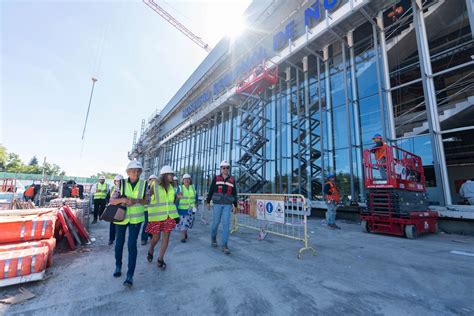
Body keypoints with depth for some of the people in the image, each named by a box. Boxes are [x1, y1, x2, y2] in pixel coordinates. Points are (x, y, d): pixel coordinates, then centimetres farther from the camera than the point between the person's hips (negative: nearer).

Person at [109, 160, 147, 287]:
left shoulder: (144, 184, -7)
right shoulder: (121, 184, -8)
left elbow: (146, 200, 0)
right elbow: (112, 201, -8)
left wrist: (135, 201, -19)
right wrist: (122, 199, -29)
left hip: (136, 218, -1)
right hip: (121, 217, 2)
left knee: (132, 245, -5)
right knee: (119, 243, 17)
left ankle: (130, 275, 4)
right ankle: (118, 266, 42)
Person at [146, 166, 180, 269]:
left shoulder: (171, 186, 5)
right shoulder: (155, 185, -9)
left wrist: (178, 197, -5)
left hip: (169, 215, 4)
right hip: (156, 215, -4)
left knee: (166, 236, 3)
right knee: (156, 237, 7)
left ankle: (160, 259, 20)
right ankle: (150, 251, 40)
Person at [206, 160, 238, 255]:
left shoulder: (232, 180, 6)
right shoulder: (216, 178, 1)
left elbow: (234, 193, 8)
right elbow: (211, 190, 4)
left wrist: (235, 205, 7)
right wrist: (208, 202, 3)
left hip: (227, 204, 1)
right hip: (217, 203, -1)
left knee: (226, 224, -7)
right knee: (216, 222, 5)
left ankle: (224, 246, -3)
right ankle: (213, 238, 34)